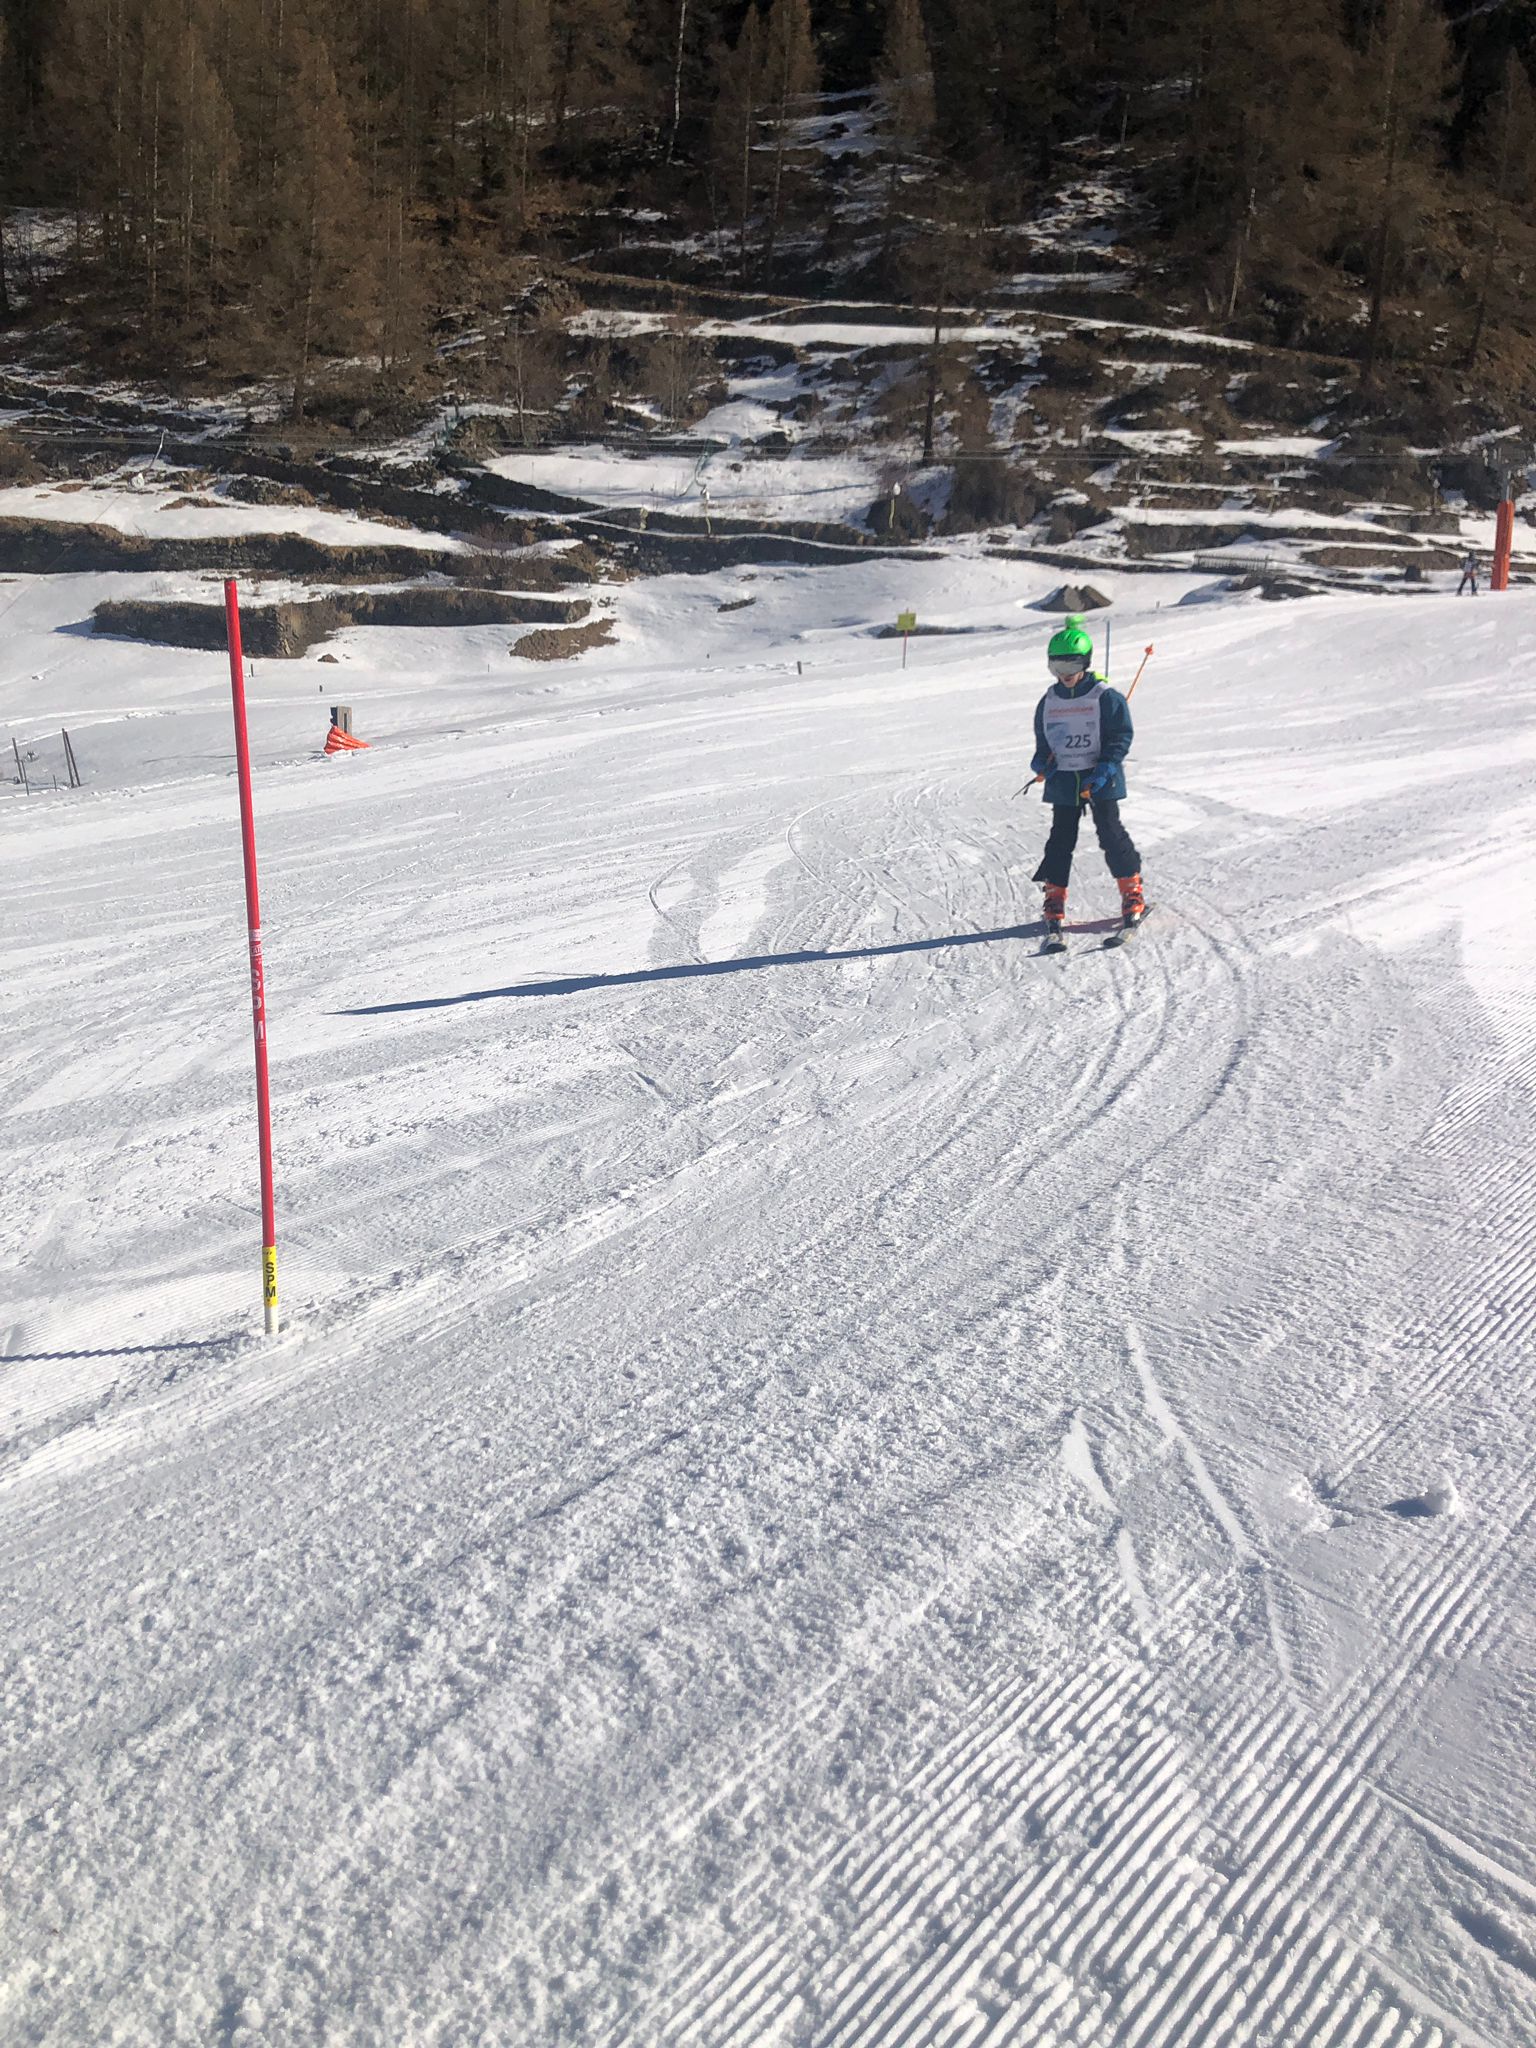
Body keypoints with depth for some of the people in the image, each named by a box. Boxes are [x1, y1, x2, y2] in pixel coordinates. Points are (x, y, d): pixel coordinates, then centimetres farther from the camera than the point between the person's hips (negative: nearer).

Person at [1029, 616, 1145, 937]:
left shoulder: (1105, 697, -7)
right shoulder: (1049, 701, 7)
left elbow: (1122, 735, -7)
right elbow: (1043, 739, 19)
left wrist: (1105, 767, -19)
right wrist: (1041, 761, -2)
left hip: (1099, 780, -4)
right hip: (1062, 780, 4)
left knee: (1111, 833, -2)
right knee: (1061, 838, 4)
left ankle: (1132, 893, 9)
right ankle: (1054, 898, 11)